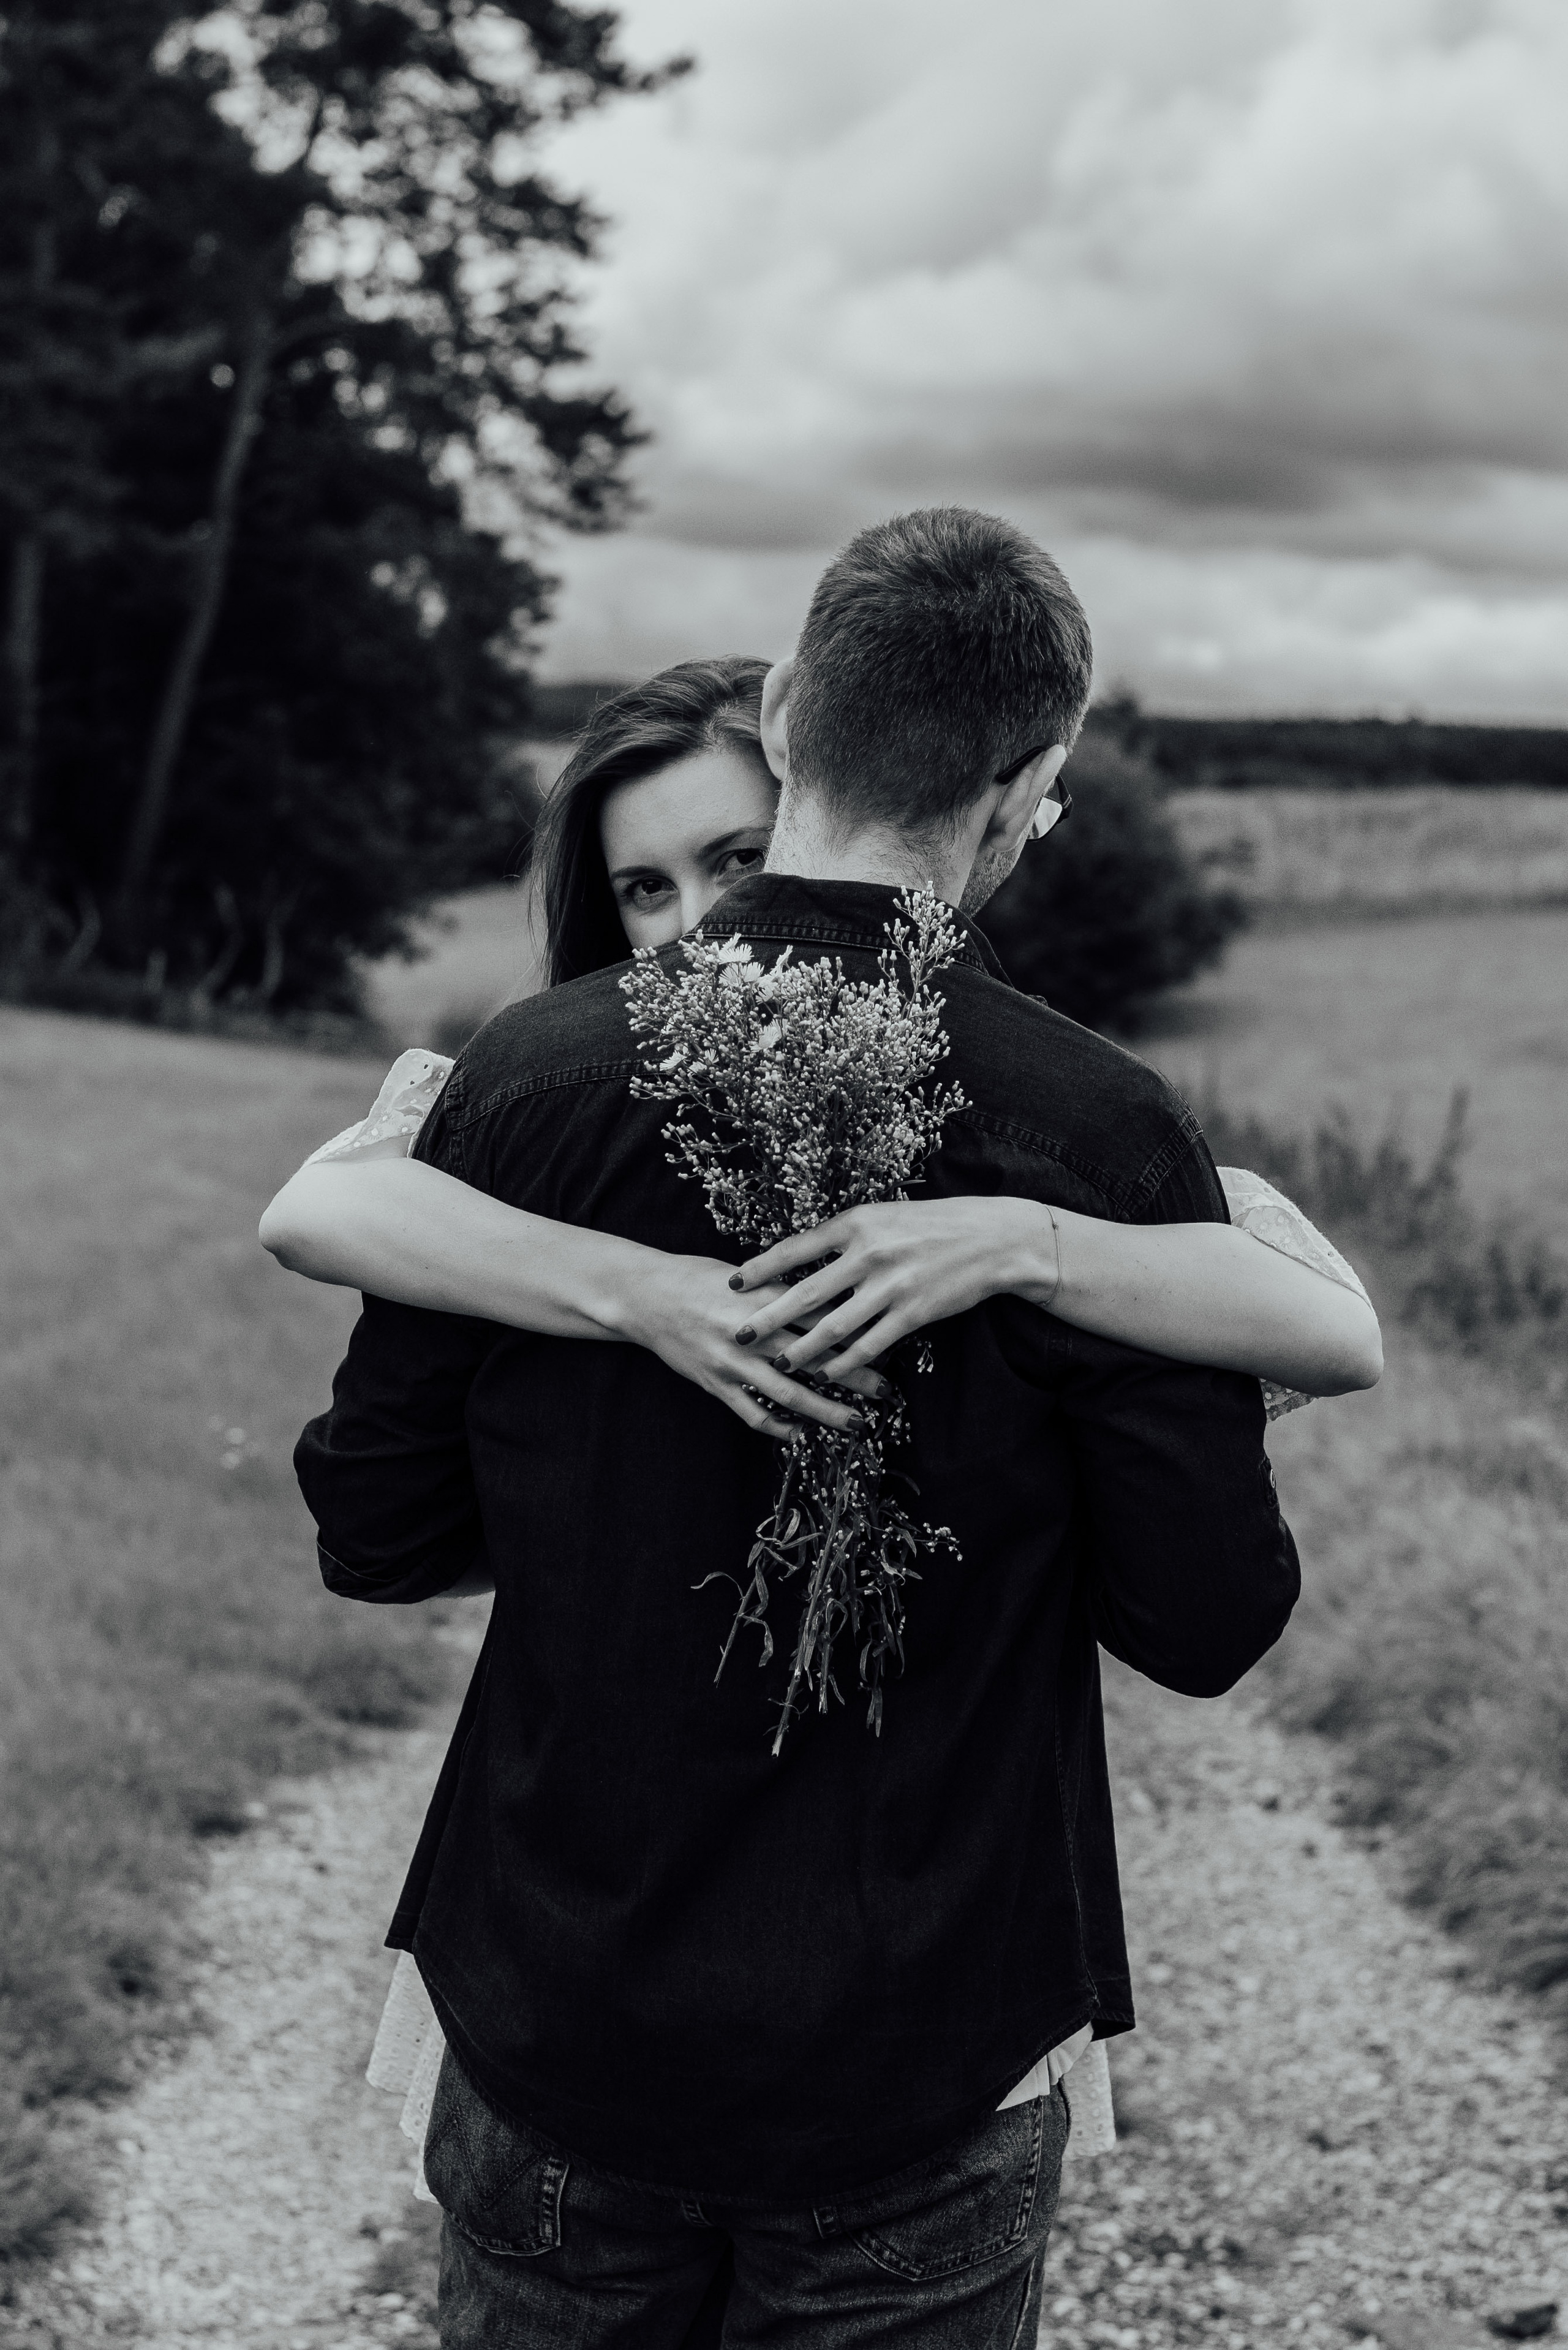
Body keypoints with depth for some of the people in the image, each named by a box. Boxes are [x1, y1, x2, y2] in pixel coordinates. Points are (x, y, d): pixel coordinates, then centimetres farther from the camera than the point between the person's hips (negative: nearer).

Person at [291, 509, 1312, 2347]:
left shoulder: (525, 1078, -9)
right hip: (917, 2069, -2)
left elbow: (375, 1534, -2)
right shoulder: (1104, 1138, -16)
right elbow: (1207, 1621, -11)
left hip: (556, 2037, 2)